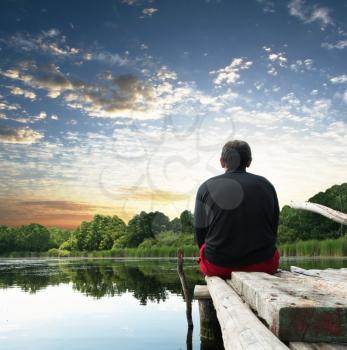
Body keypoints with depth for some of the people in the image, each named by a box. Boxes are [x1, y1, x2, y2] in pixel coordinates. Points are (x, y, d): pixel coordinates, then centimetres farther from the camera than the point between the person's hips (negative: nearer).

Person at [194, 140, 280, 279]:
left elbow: (200, 233, 3)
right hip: (263, 264, 1)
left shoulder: (206, 188, -2)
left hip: (218, 265, -1)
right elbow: (273, 230, 10)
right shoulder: (266, 185, 4)